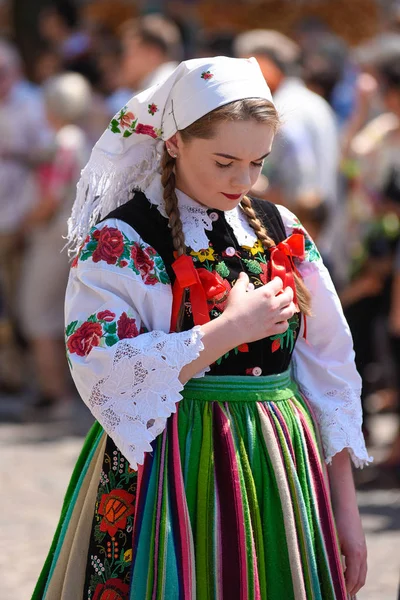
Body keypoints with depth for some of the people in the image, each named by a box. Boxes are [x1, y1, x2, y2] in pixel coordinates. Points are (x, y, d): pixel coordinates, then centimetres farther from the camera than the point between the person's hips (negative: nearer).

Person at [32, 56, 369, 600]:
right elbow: (104, 374, -20)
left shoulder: (283, 234, 7)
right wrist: (230, 328, -18)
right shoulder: (120, 242, -7)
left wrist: (346, 509, 5)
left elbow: (328, 375, 9)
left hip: (280, 475, 4)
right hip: (169, 473, -4)